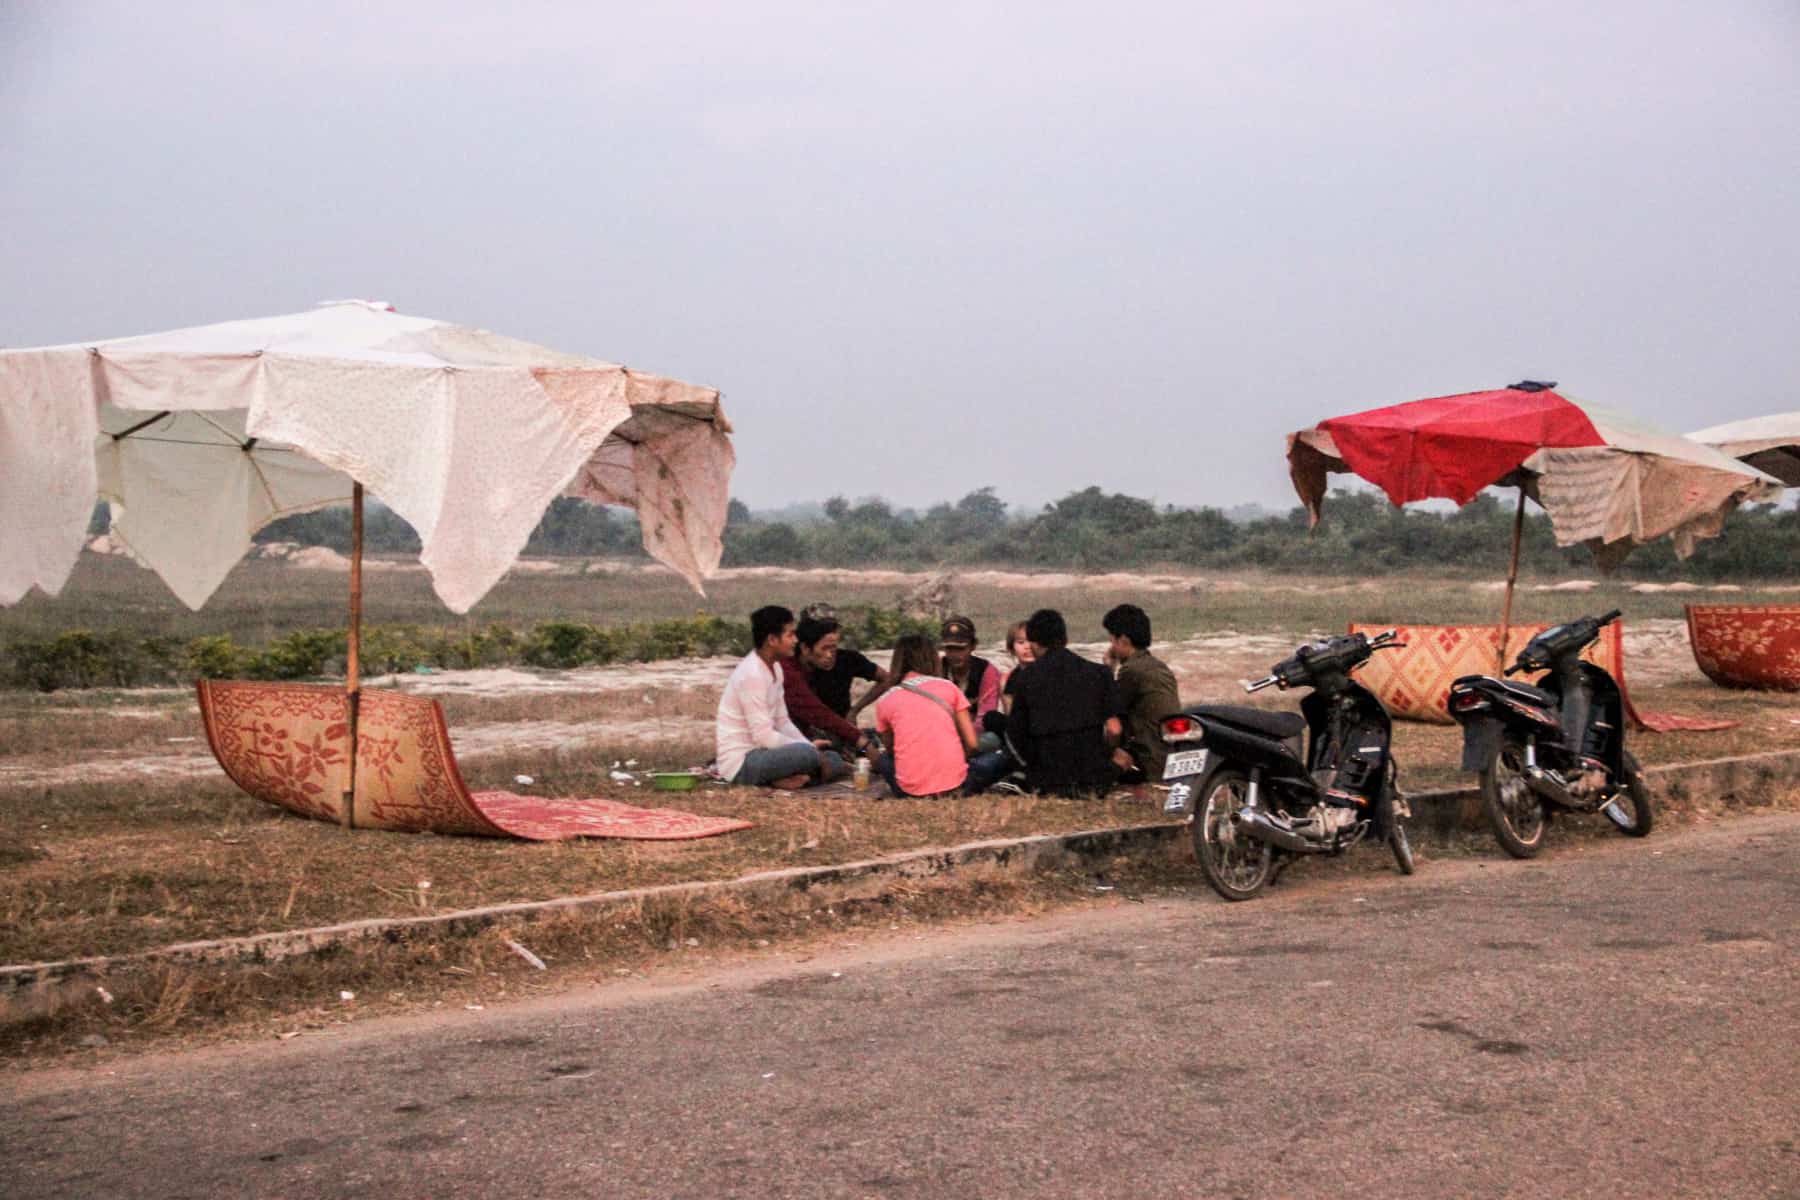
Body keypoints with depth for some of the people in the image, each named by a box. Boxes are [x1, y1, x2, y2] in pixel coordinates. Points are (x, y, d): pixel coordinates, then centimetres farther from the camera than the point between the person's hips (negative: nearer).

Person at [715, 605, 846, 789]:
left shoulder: (774, 668, 9)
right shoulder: (752, 675, -21)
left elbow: (782, 722, 13)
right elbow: (764, 737, -23)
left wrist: (810, 747, -3)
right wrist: (810, 748, -14)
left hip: (760, 752, 9)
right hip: (741, 762, -9)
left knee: (832, 759, 5)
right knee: (806, 753, -30)